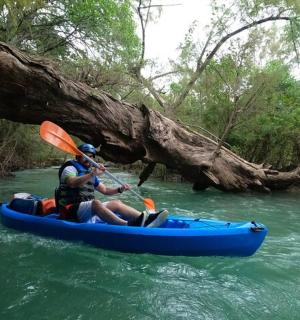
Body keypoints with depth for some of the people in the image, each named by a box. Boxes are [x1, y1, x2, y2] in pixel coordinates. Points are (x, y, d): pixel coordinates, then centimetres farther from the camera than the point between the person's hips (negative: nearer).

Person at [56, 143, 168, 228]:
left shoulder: (90, 173, 22)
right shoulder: (70, 167, -1)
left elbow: (105, 190, 19)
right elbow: (72, 183, -25)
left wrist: (119, 189, 2)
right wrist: (92, 174, -34)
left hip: (90, 208, 8)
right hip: (71, 209, -7)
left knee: (116, 203, -9)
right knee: (96, 202, -35)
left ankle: (147, 219, -27)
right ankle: (127, 225, -57)